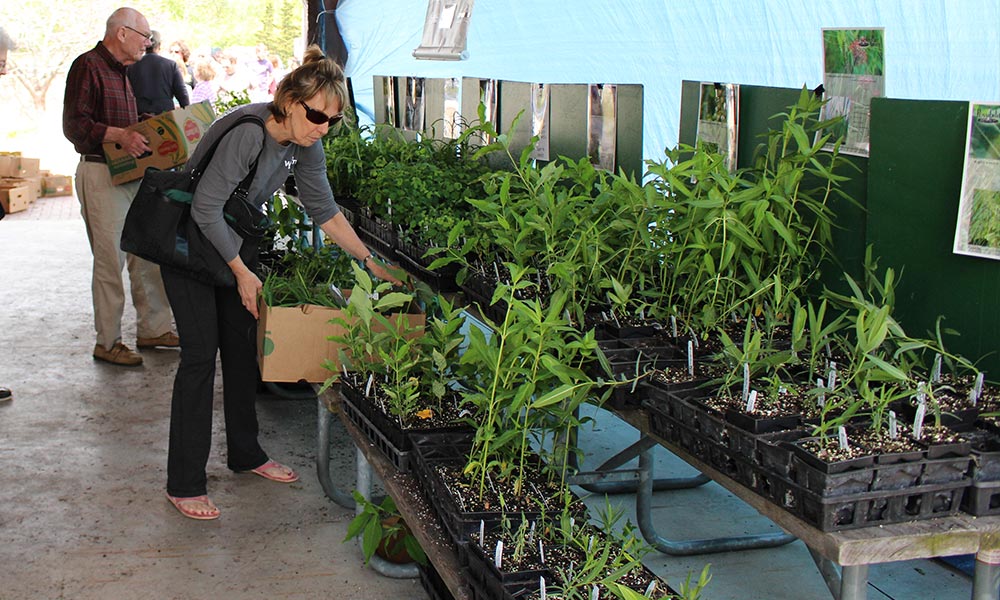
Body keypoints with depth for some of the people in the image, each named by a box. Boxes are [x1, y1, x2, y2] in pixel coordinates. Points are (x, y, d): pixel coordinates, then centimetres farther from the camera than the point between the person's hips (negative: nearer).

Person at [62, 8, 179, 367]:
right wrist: (119, 134, -30)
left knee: (147, 256, 11)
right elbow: (74, 125, -18)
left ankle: (152, 329, 21)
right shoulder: (88, 66, -10)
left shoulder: (120, 71, 19)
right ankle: (107, 343, 6)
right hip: (100, 174, -9)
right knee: (111, 262, -4)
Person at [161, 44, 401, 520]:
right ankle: (183, 485, -1)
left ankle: (245, 454, 27)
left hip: (234, 238, 8)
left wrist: (371, 263, 0)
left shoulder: (304, 145, -8)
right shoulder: (247, 132, -32)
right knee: (200, 353, -9)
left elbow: (325, 211, 2)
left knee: (243, 346, 11)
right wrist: (243, 274, -22)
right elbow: (206, 209, -29)